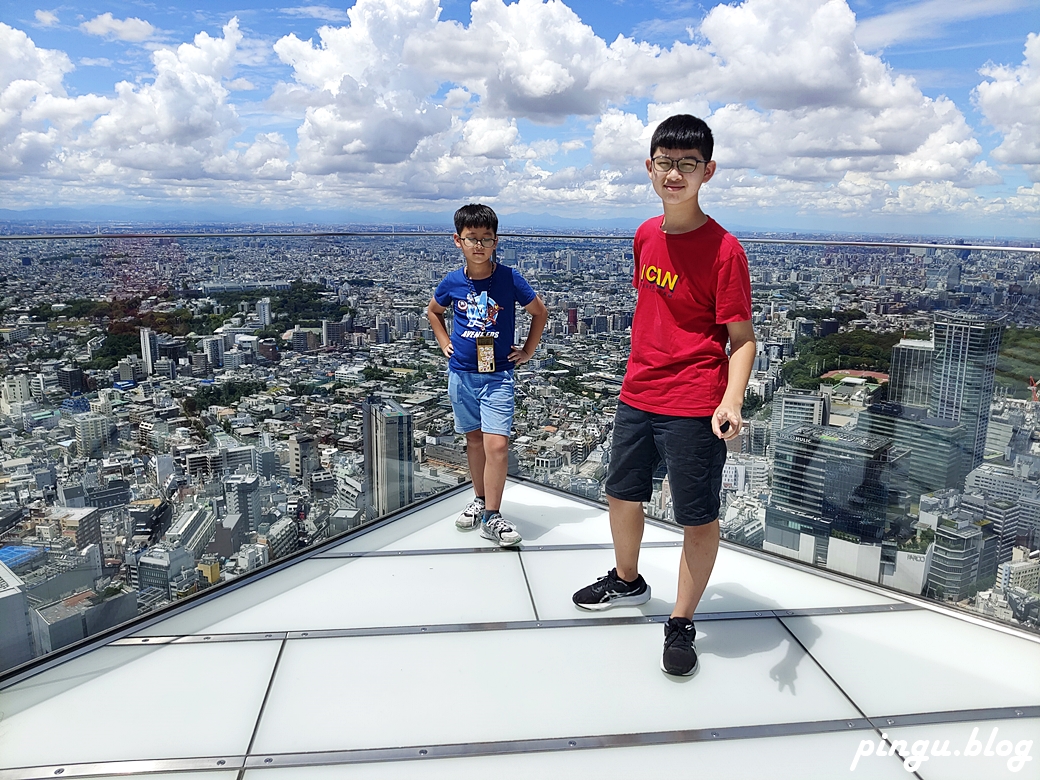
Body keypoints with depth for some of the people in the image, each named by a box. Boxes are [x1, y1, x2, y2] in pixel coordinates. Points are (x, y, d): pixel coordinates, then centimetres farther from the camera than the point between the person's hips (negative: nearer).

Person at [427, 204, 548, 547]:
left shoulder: (509, 278, -9)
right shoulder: (452, 282, -2)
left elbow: (539, 312, 5)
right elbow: (433, 311, 19)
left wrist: (527, 352, 4)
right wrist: (445, 343, 8)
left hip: (498, 375, -2)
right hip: (461, 374, 3)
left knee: (497, 444, -10)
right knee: (474, 439, 14)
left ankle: (492, 517, 2)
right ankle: (480, 499, 32)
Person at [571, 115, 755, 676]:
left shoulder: (723, 249, -15)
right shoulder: (646, 235, 5)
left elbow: (742, 337, -14)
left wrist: (730, 401, -29)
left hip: (693, 408, -7)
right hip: (636, 396, 7)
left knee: (697, 518, 5)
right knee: (621, 492, 21)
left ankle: (681, 623, 26)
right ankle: (627, 581, 46)